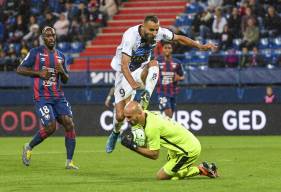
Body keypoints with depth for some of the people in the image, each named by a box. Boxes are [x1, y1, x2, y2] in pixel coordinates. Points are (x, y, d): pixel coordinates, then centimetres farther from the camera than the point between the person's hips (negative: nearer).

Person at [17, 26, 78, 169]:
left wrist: (62, 72, -3)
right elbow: (20, 69, -1)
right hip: (42, 97, -5)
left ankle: (69, 162, -6)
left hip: (58, 97, 5)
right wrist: (38, 73, -13)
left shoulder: (60, 56, 15)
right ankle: (29, 147, 12)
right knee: (50, 127, -16)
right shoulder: (35, 52, 1)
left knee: (69, 124, -12)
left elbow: (65, 80, 20)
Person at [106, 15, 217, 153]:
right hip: (124, 73, -3)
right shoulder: (130, 36, -31)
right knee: (120, 115, -9)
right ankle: (115, 132, 23)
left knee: (153, 63, -33)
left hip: (142, 71, 3)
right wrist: (133, 85, -51)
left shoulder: (159, 33, -17)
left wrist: (200, 46, -7)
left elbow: (179, 38, 1)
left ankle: (145, 98, -38)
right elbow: (124, 65, -37)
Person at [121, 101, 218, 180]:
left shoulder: (151, 127, -26)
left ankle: (200, 170, -2)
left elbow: (154, 155, -18)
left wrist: (134, 147, -20)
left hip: (188, 150, -9)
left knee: (161, 176, -5)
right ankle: (205, 168, 15)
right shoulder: (148, 114, 3)